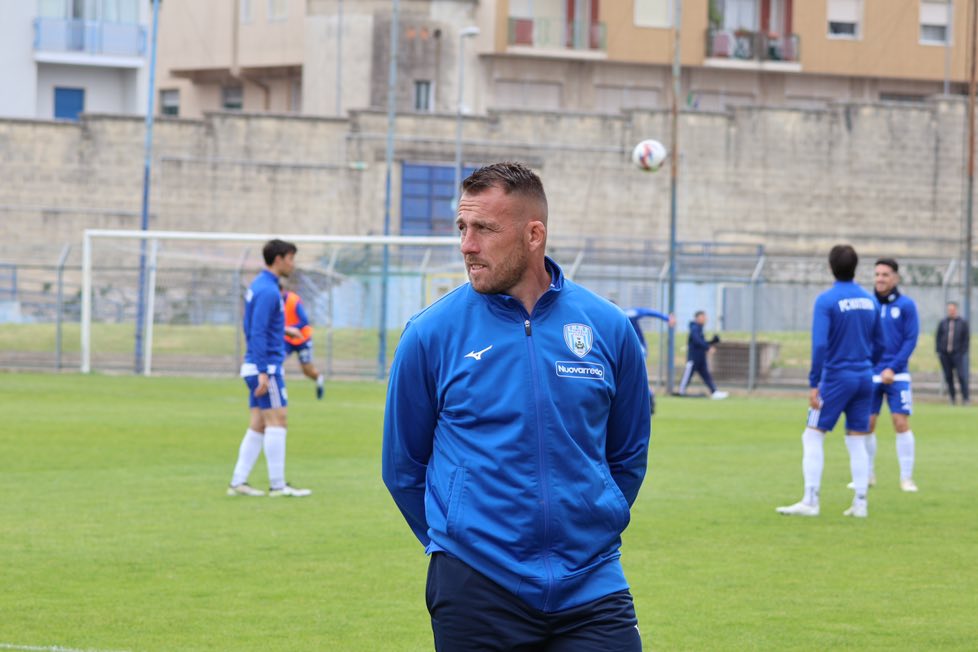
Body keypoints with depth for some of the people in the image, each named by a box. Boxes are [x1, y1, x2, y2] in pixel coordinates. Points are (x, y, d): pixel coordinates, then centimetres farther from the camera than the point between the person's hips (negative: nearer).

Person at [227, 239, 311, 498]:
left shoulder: (259, 286, 15)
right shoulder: (268, 291, -15)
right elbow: (258, 333, -20)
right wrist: (263, 372, -22)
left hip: (260, 367, 10)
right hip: (267, 367, -10)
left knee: (258, 425, 9)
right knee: (277, 420, -7)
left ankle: (238, 482, 8)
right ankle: (277, 484, -6)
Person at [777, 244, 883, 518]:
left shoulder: (826, 300, -11)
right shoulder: (870, 301, 6)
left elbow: (820, 344, -18)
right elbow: (878, 344, 13)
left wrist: (814, 383, -15)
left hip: (836, 379, -5)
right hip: (864, 378, 5)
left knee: (813, 436, 2)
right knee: (857, 441, 10)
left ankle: (810, 501, -5)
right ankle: (860, 503, 8)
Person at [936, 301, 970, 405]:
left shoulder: (962, 323, 6)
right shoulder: (943, 323, 10)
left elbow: (966, 339, 6)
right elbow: (938, 338, 13)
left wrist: (963, 352, -3)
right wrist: (939, 351, 4)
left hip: (957, 354, -2)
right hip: (944, 354, 2)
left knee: (961, 376, -10)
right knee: (948, 377, 3)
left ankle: (965, 398, -7)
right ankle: (951, 398, 10)